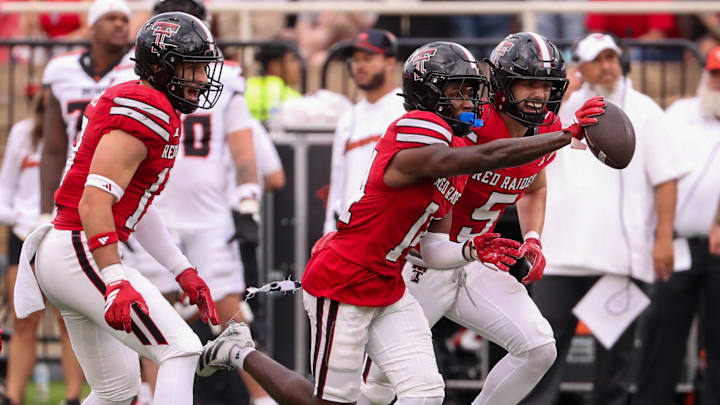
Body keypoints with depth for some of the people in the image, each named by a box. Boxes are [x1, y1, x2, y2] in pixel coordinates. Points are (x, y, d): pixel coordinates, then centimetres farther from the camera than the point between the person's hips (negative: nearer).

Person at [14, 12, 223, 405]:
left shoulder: (120, 101, 18)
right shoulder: (147, 111, -14)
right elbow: (95, 198, -24)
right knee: (180, 350, -14)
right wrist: (114, 282, -29)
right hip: (82, 254, -11)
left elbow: (134, 203, 24)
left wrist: (183, 271, 23)